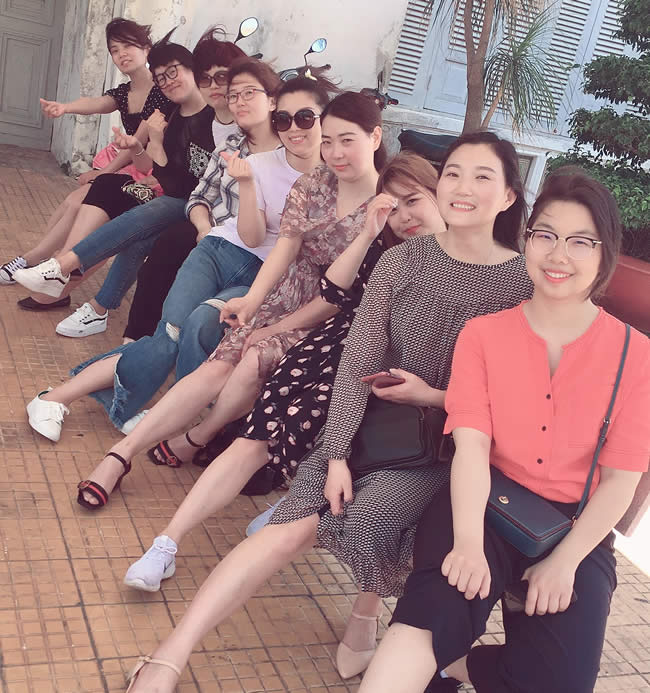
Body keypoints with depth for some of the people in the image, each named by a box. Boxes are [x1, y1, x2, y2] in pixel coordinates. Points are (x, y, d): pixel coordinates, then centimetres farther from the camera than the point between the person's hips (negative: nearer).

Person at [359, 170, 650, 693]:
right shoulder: (482, 335, 2)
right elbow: (472, 444, -10)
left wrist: (564, 561, -15)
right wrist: (467, 544, -26)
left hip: (575, 526, 1)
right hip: (484, 504, -1)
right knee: (439, 606, -33)